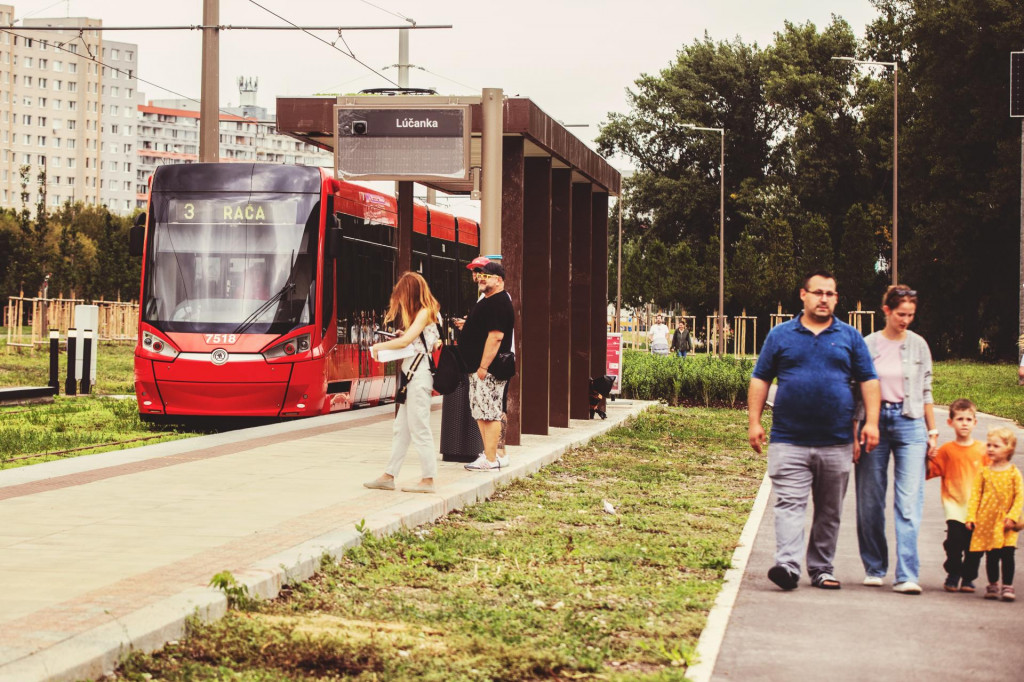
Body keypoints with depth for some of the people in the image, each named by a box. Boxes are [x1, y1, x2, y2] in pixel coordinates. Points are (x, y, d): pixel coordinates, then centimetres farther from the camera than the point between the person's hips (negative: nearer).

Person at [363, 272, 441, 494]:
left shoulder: (424, 313, -11)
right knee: (400, 429, 11)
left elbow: (405, 341, -19)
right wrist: (392, 345, 7)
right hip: (413, 375, 10)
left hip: (419, 376, -10)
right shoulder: (423, 313, 18)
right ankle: (388, 477, 15)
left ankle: (428, 480, -1)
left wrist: (379, 346, -5)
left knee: (419, 429, -5)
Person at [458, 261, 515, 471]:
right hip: (478, 368, 11)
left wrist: (483, 366, -26)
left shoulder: (499, 303, -16)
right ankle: (490, 453, 20)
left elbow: (496, 336, -24)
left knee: (489, 413, -9)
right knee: (481, 413, 14)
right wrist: (467, 326, 15)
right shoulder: (488, 301, 19)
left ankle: (490, 460, -8)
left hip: (488, 369, -11)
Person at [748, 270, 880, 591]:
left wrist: (872, 422, -3)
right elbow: (760, 380, 8)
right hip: (789, 441, -2)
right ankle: (788, 566, -20)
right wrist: (754, 422, -1)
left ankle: (822, 569, 17)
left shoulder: (850, 337, 11)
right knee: (789, 504, -12)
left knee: (829, 512, 8)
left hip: (836, 443, 2)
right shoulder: (780, 335, 7)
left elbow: (868, 381, 9)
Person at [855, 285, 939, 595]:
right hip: (874, 421, 0)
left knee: (909, 503, -8)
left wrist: (932, 432, 10)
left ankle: (906, 575, -10)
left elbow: (926, 392, 12)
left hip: (910, 423, 0)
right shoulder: (867, 345, 2)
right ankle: (874, 568, 19)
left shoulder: (919, 345, 6)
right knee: (870, 501, 4)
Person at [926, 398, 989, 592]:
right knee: (955, 541, -14)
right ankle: (953, 576, 5)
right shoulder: (946, 450, 3)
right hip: (955, 505, -1)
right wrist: (929, 459, -16)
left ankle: (968, 578, 19)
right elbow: (929, 473, 1)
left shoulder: (982, 450, 6)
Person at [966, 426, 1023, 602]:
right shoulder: (984, 472, 5)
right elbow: (975, 494, 4)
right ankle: (993, 585, 19)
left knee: (1007, 554, -7)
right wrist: (971, 516, -3)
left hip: (1005, 523, -2)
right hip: (986, 521, 2)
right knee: (991, 556, 6)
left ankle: (1007, 586, 2)